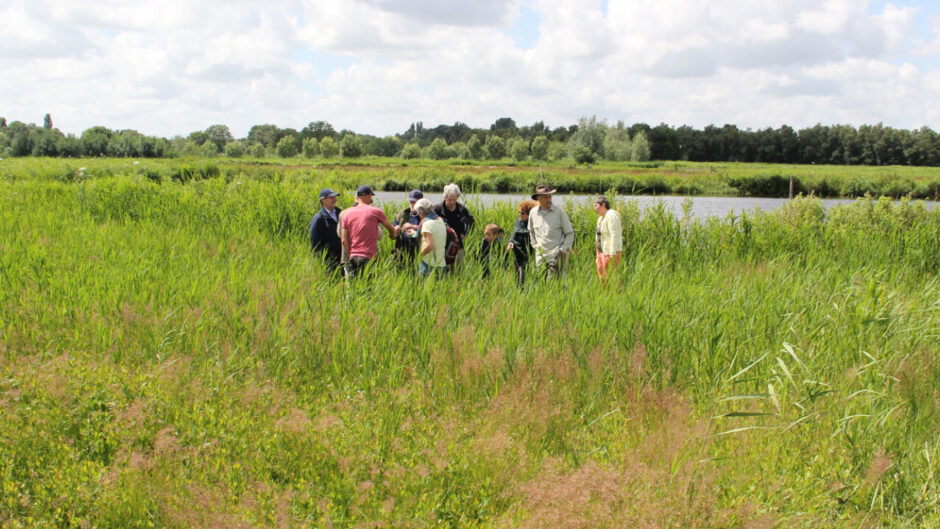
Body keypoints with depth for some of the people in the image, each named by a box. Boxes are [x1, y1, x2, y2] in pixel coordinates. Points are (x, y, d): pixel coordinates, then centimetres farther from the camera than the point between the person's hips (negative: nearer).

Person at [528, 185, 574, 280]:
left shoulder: (559, 212, -3)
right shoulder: (533, 212, 7)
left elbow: (569, 233, 2)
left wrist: (564, 250, -6)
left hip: (556, 254, -4)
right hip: (540, 255, 4)